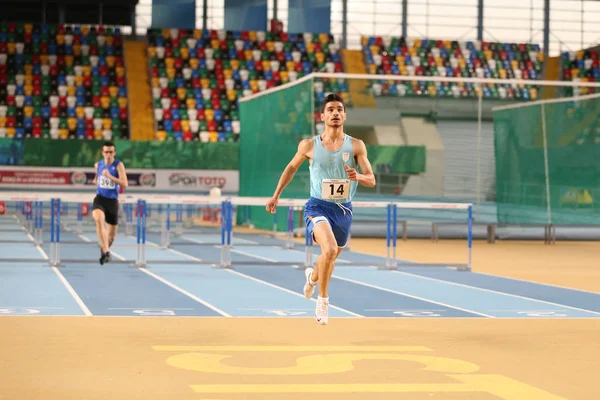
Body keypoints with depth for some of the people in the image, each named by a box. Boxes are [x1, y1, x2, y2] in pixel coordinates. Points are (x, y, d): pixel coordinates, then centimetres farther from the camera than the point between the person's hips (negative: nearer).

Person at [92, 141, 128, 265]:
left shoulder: (118, 165, -7)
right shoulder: (98, 165, 5)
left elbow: (125, 185, -20)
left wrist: (110, 176, -28)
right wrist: (96, 181, 8)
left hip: (112, 201, -1)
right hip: (100, 199, 1)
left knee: (111, 235, 7)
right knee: (99, 220, -34)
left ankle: (104, 249, 41)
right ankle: (106, 252, -38)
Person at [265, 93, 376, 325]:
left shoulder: (356, 146, -3)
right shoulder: (309, 146, -3)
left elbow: (371, 180, -6)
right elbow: (291, 167, 15)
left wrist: (358, 177, -28)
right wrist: (276, 195, 17)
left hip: (344, 210, 3)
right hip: (318, 207, -3)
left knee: (332, 256, 21)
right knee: (330, 249, -29)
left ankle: (313, 276, 57)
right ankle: (323, 300, -12)